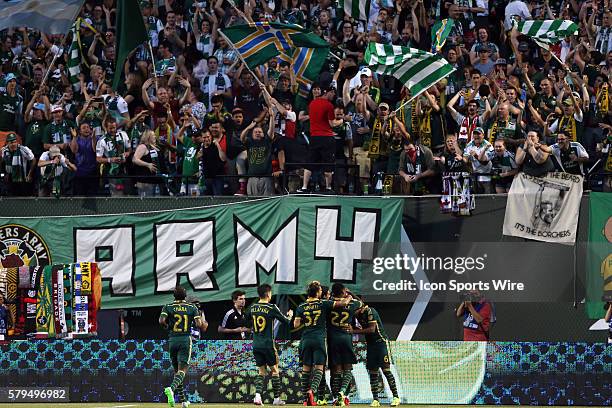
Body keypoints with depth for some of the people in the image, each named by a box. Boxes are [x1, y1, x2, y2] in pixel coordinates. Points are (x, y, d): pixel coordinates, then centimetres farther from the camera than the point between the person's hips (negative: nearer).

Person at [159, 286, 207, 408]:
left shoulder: (168, 307, 4)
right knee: (182, 369, -8)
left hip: (172, 340, 2)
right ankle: (172, 388, -37)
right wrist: (205, 325, 16)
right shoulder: (192, 308, 4)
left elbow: (162, 321, -12)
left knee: (177, 369, 15)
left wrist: (167, 327, 9)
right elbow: (199, 324, -6)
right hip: (186, 340, -2)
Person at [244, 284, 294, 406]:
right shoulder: (272, 308, -11)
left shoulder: (252, 307, 3)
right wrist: (289, 315, 17)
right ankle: (277, 399, 11)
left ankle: (257, 395, -8)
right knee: (274, 371, 8)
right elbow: (286, 321, -4)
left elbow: (246, 319, 20)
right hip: (268, 344, -4)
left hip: (256, 345, 4)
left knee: (262, 372, 12)